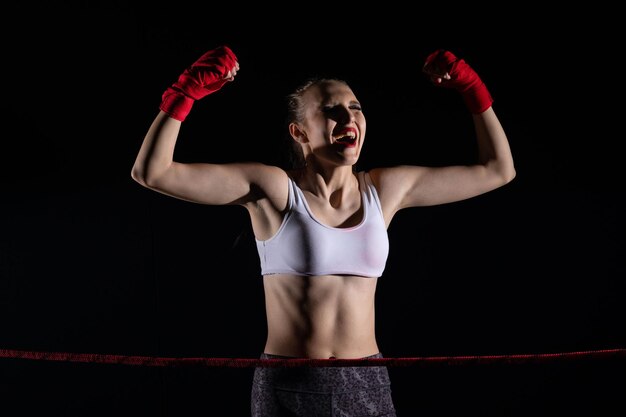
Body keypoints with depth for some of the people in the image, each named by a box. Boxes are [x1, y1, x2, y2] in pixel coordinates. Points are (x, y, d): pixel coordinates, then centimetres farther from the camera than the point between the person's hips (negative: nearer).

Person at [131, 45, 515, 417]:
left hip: (366, 386, 4)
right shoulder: (273, 188, -9)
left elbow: (498, 170, 12)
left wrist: (472, 88, 5)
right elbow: (151, 172, -15)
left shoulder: (385, 188, 3)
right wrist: (188, 89, -21)